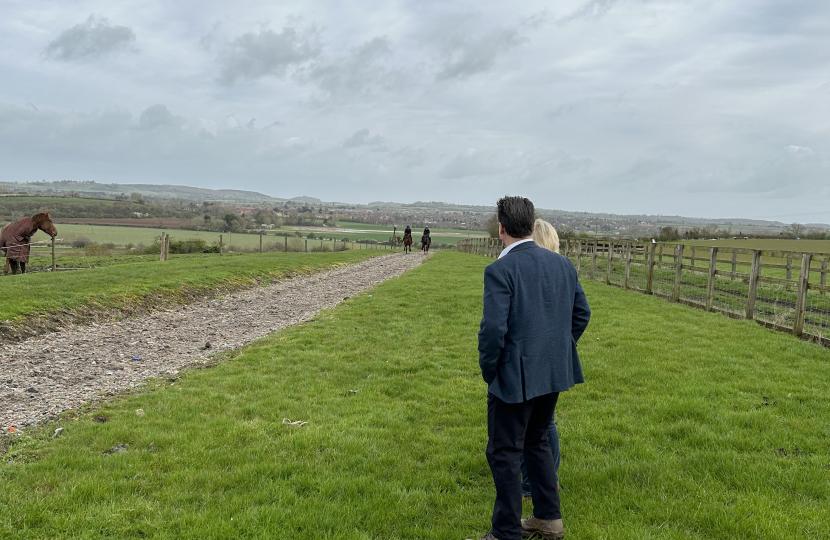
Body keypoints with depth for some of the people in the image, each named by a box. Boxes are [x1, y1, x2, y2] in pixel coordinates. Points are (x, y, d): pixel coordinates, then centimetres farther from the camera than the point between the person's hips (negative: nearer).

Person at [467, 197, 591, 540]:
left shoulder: (500, 270, -18)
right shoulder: (563, 264, 3)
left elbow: (494, 329, -22)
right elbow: (582, 313, 10)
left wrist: (488, 371, -7)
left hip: (515, 377, -7)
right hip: (554, 373, 7)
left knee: (504, 453, 7)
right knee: (536, 441, 24)